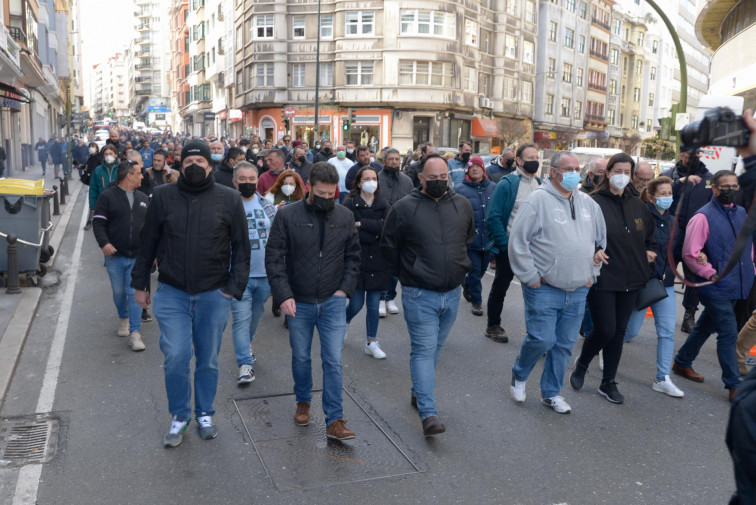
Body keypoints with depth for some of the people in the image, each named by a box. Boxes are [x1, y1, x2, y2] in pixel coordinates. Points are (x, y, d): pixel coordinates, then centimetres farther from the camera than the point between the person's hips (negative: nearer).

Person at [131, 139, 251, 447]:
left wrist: (235, 287, -6)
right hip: (172, 294, 0)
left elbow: (241, 248, 1)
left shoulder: (229, 199, -2)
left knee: (208, 360, 12)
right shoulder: (163, 196, 1)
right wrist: (140, 284, 9)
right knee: (176, 358, -5)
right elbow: (147, 244, 8)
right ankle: (179, 417, 19)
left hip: (214, 295, 0)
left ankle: (205, 414, 33)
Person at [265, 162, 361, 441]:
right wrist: (284, 295, -14)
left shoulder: (345, 216, 1)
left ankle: (334, 421, 6)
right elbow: (274, 258, -6)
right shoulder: (287, 215, -7)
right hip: (299, 303, 0)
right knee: (301, 358, 15)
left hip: (333, 302, 0)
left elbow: (353, 256, 9)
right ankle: (303, 401, 40)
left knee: (333, 361, -2)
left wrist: (345, 288, -2)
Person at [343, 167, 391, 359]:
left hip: (377, 263, 3)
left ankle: (372, 343, 20)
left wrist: (362, 224, -15)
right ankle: (344, 322, 36)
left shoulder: (383, 205, 7)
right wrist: (374, 235, -13)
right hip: (357, 261, -3)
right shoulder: (350, 203, -3)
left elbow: (386, 227, -10)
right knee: (356, 304, 2)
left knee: (374, 306, 7)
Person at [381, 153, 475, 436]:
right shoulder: (404, 208, -9)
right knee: (424, 350, -6)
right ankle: (428, 413, -5)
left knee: (435, 348, 17)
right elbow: (388, 247, 1)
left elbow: (469, 238, 21)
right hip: (419, 296, -5)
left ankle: (419, 393, 35)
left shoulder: (462, 205, 3)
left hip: (452, 294, 5)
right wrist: (408, 274, 5)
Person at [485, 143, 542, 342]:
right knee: (500, 288, 11)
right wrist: (506, 244, -18)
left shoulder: (540, 184, 6)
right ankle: (493, 327, 27)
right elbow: (494, 217, -16)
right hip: (509, 247, -5)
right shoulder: (507, 184, -13)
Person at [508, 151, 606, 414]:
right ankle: (519, 376, 22)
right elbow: (517, 241, -13)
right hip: (544, 290, -5)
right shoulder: (538, 200, -10)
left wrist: (592, 274, 12)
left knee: (565, 345, 11)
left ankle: (551, 393, 27)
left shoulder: (588, 203, 10)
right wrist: (531, 278, -12)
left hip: (578, 292, 6)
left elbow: (602, 241, 19)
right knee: (542, 340, -7)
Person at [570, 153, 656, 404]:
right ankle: (581, 364, 23)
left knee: (619, 332, 10)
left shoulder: (638, 206, 11)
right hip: (602, 279, -5)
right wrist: (592, 251, -23)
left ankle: (608, 383, 23)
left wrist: (649, 252, 6)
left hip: (630, 280, 6)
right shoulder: (594, 202, -8)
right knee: (605, 330, -7)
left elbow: (650, 235, 23)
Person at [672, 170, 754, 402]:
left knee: (706, 327, 19)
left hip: (737, 286, 7)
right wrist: (712, 275, -17)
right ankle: (734, 385, 6)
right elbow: (690, 254, -18)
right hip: (716, 288, -7)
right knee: (729, 334, -4)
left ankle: (682, 362, 36)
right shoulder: (704, 217, -13)